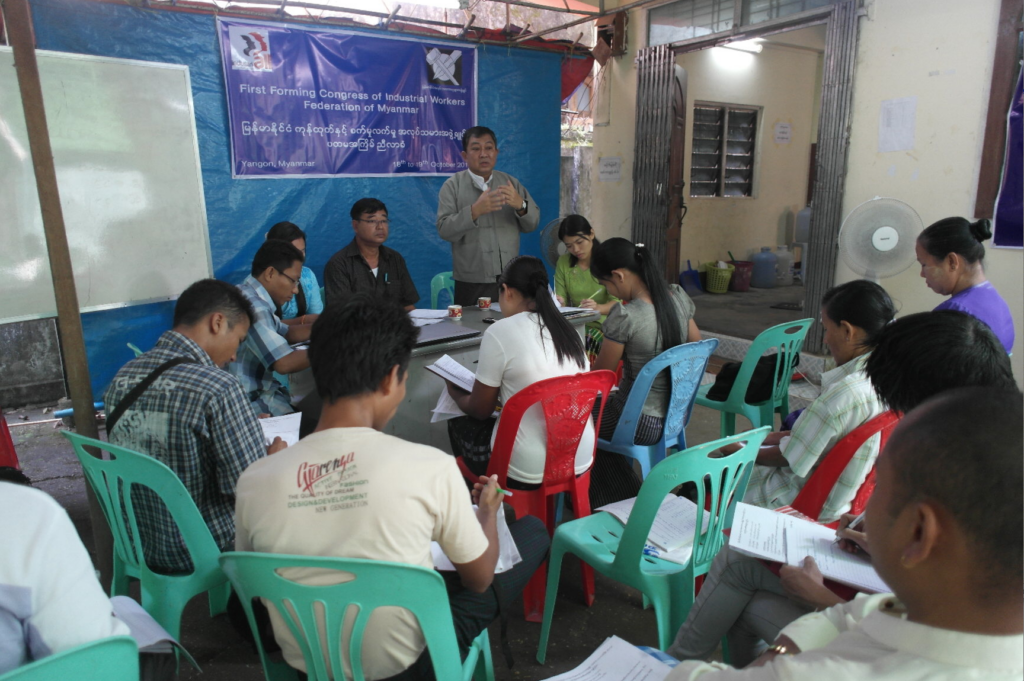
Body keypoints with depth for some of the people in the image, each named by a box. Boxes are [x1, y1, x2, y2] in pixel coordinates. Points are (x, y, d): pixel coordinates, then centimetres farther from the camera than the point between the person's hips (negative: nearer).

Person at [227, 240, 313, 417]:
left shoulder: (250, 295, 8)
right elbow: (284, 363, -28)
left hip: (259, 389, 10)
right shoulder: (252, 306, -23)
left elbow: (286, 333, 20)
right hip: (252, 402, -10)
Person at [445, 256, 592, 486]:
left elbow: (480, 410, -2)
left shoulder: (500, 332, -14)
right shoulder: (569, 330, 3)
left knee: (459, 422, 19)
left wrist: (455, 393, 18)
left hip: (528, 472, -6)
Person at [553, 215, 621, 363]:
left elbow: (616, 302, -10)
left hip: (603, 325, -3)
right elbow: (561, 298, 6)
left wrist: (598, 308, -32)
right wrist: (557, 302, -19)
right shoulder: (563, 262, 9)